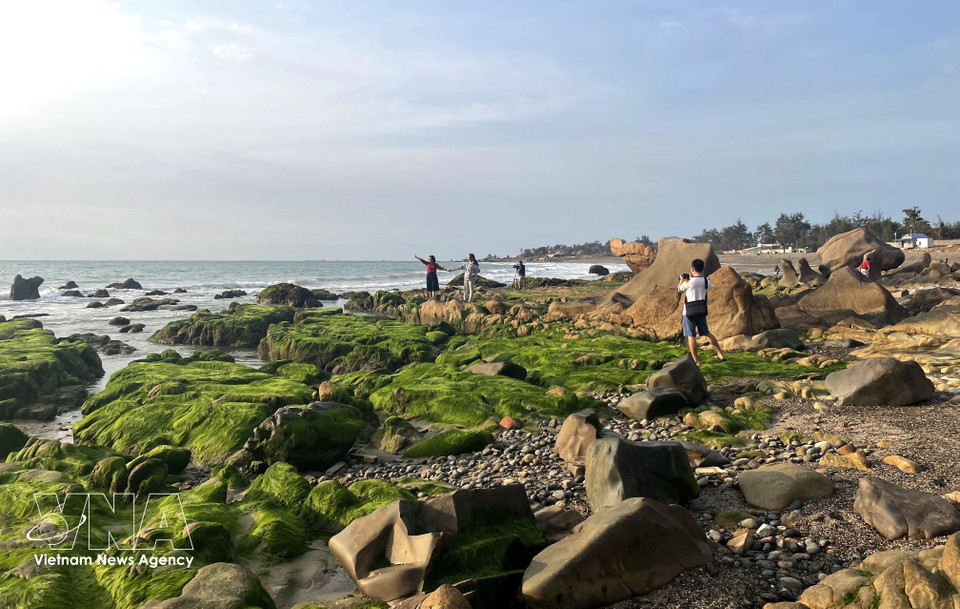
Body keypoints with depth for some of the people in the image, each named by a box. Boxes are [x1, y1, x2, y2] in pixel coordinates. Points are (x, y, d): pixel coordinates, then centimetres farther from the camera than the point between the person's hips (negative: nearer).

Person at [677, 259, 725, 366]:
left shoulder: (689, 282, -17)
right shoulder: (707, 281, -2)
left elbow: (679, 290, 2)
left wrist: (682, 280, 21)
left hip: (689, 313, -6)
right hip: (702, 312, 6)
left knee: (691, 336, 2)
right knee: (707, 333, 19)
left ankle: (696, 361, 4)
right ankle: (721, 355, 24)